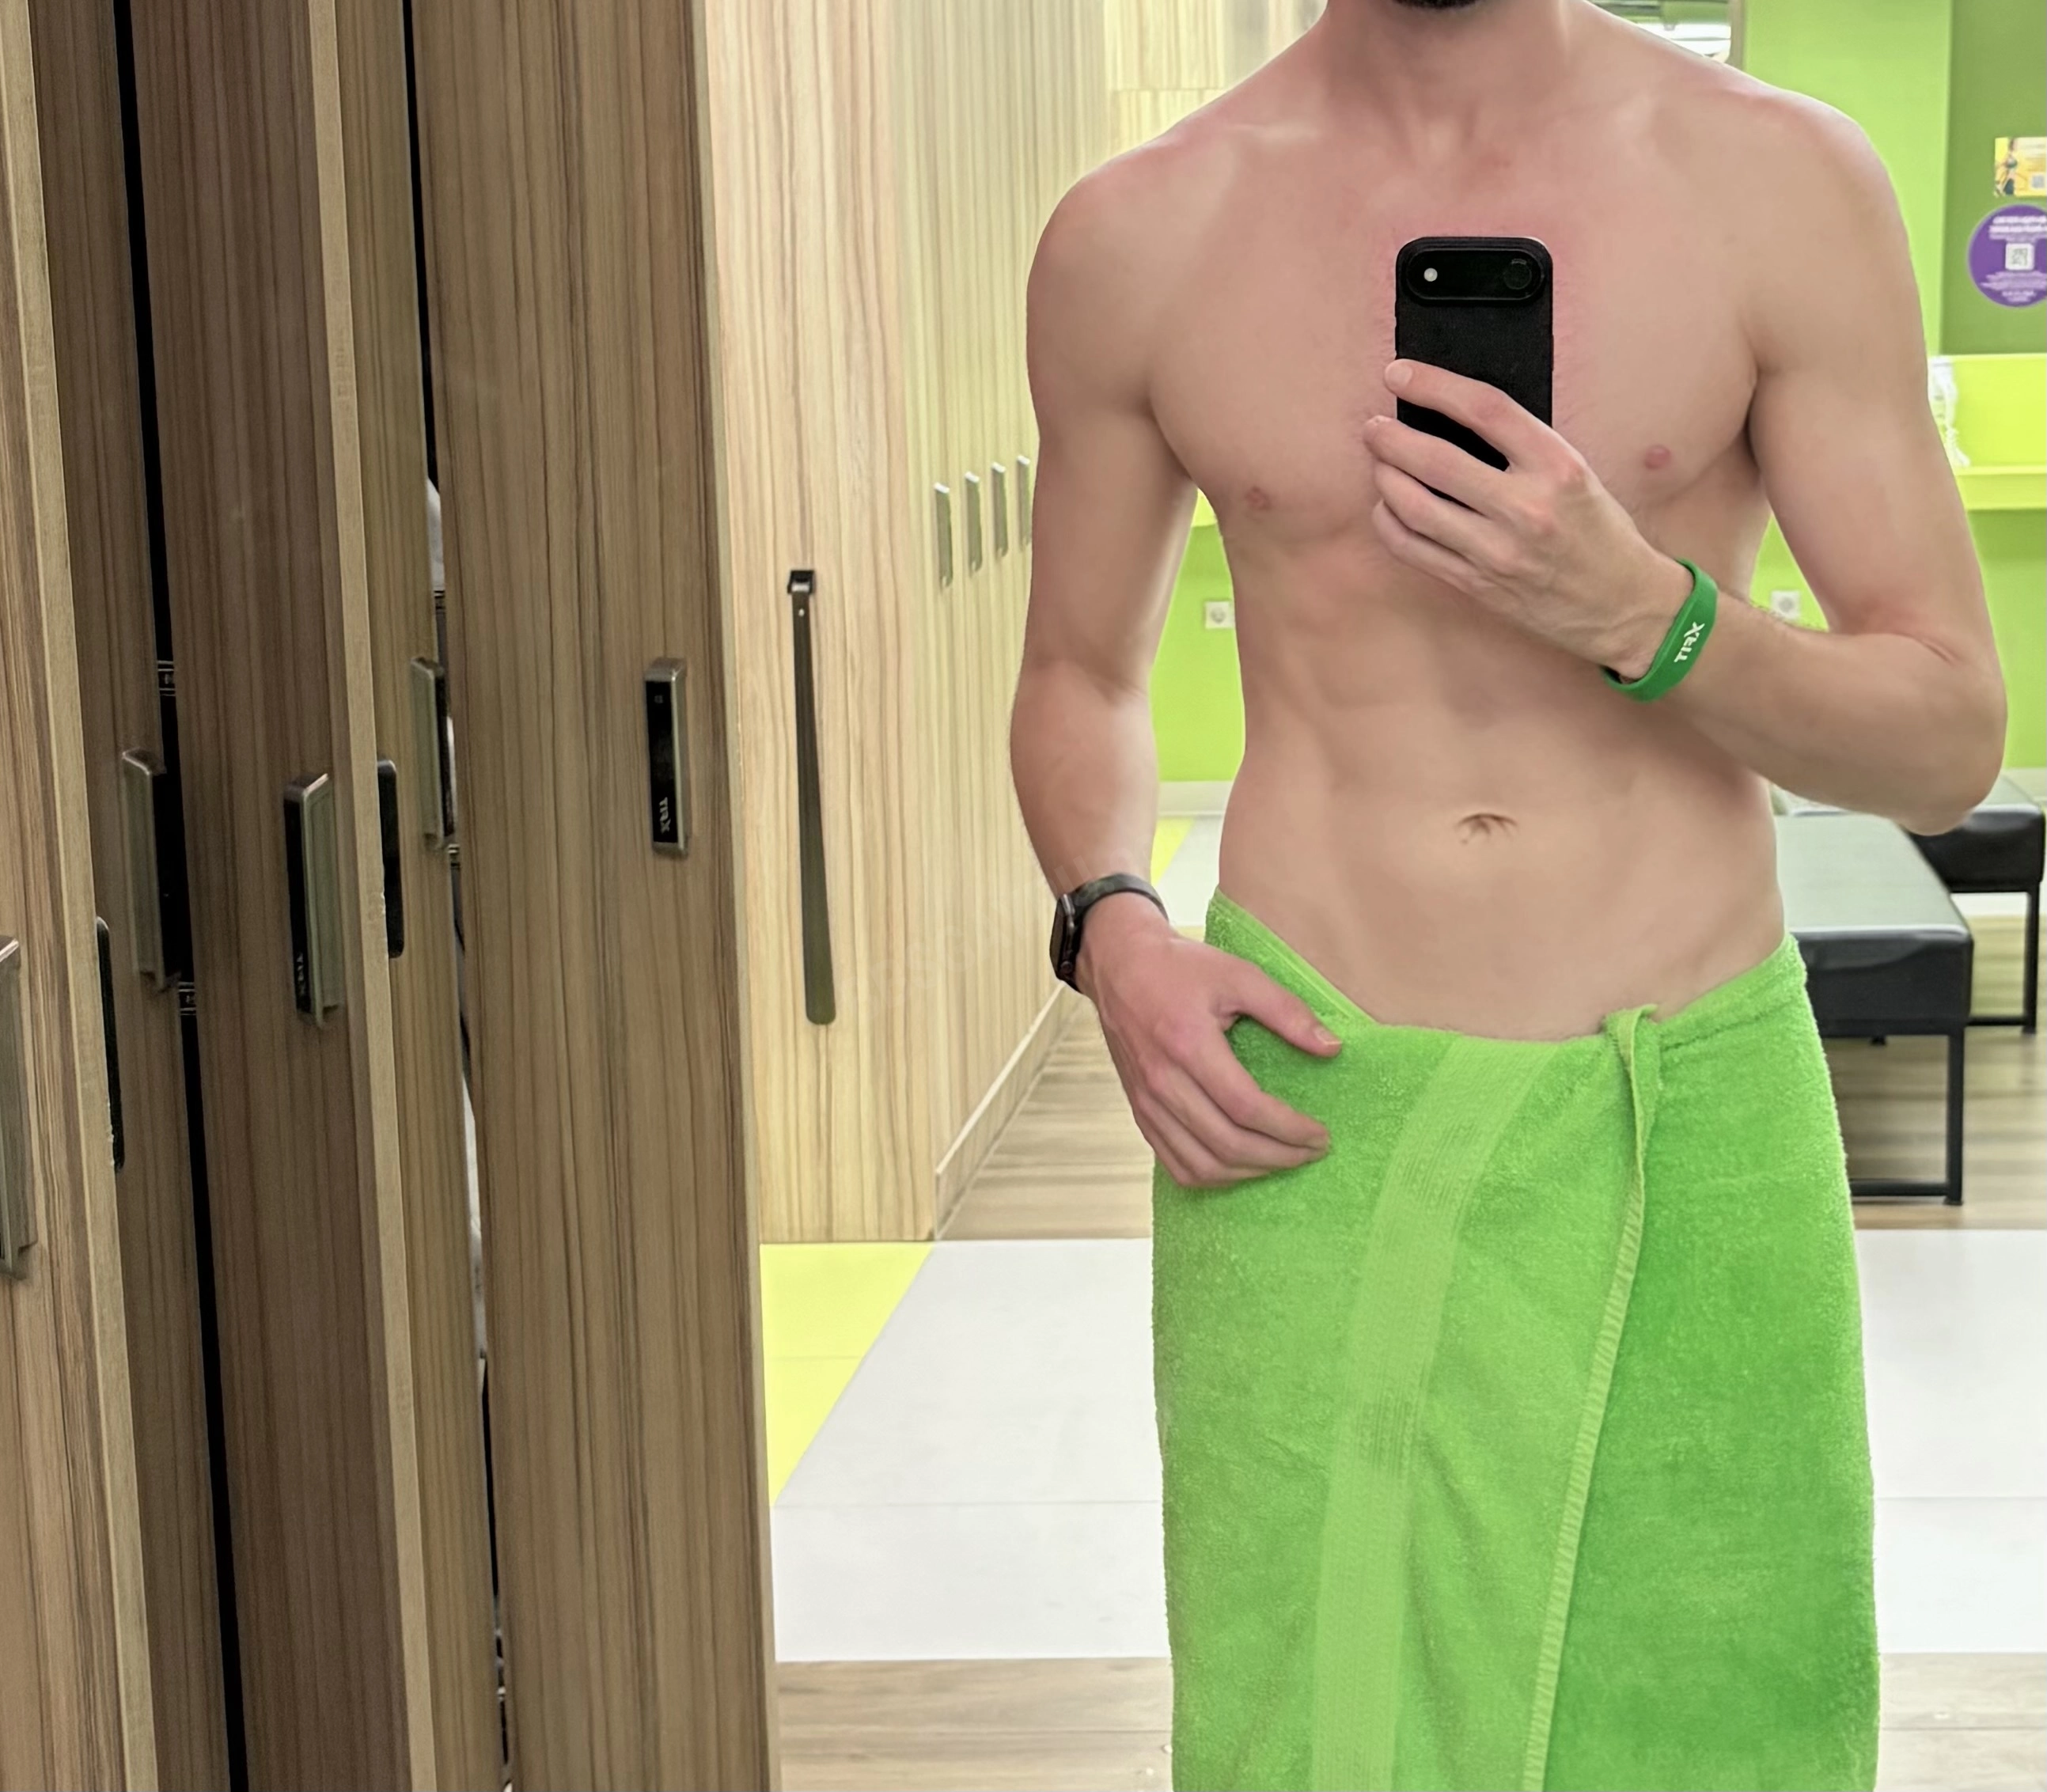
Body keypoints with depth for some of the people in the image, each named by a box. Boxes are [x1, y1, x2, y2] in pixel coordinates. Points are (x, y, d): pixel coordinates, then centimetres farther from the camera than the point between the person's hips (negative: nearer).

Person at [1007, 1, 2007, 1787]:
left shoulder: (1784, 184, -1)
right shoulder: (1135, 236, 3)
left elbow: (1952, 740, -1)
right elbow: (1080, 678, 16)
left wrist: (1637, 609, -18)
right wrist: (1112, 931, -3)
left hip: (1692, 1118, 0)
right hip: (1307, 1118, 0)